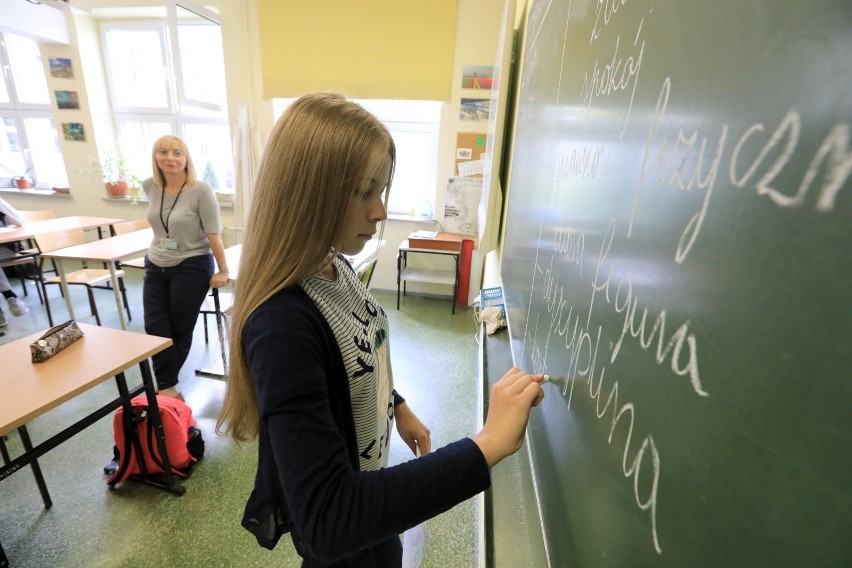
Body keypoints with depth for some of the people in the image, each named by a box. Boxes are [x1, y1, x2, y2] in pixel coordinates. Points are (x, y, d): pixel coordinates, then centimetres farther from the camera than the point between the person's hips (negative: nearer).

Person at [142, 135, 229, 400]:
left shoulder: (201, 190, -17)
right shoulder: (149, 186, 0)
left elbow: (213, 234, -16)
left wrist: (223, 271, -14)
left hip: (192, 267, -6)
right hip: (155, 267, 6)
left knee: (180, 329, 7)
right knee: (155, 329, 3)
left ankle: (166, 385, 25)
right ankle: (167, 386, 16)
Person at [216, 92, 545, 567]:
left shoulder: (334, 267, -11)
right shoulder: (282, 324, -38)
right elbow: (328, 517, -39)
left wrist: (399, 407, 12)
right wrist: (488, 444, -42)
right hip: (341, 523, -6)